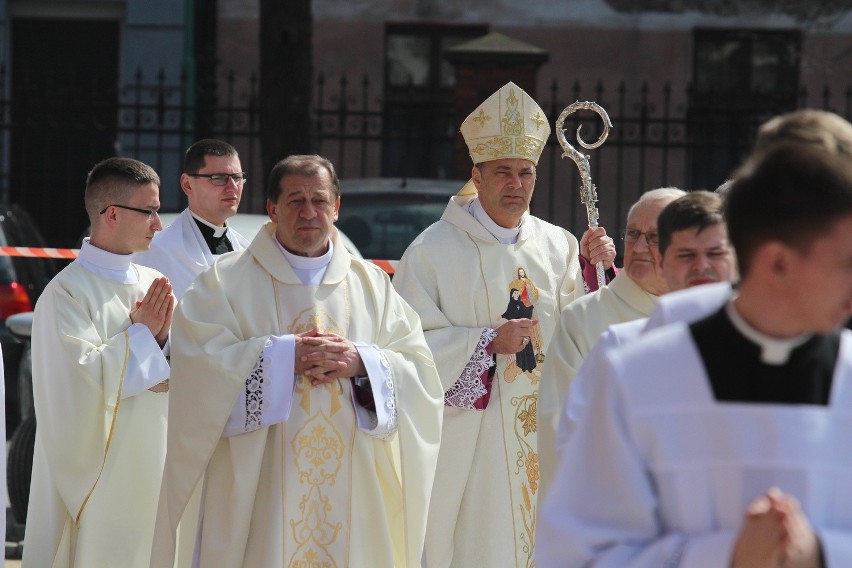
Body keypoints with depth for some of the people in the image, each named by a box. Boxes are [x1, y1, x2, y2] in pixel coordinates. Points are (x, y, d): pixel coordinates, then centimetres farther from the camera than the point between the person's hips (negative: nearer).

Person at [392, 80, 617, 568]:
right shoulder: (434, 251, -4)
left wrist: (592, 267, -11)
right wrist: (488, 342, -17)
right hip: (468, 448, -4)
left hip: (543, 438, 4)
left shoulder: (557, 245, 8)